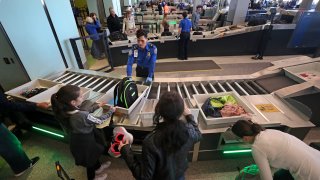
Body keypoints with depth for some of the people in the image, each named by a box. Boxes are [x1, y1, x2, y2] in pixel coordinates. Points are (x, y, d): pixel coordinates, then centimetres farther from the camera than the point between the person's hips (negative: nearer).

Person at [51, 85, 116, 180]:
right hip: (84, 144, -7)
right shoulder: (83, 116, -40)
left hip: (77, 141, 7)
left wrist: (97, 106, 3)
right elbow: (99, 120, -24)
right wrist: (111, 111, -10)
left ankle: (98, 167, 61)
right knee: (90, 161, 24)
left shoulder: (66, 111, -16)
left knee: (94, 153, 33)